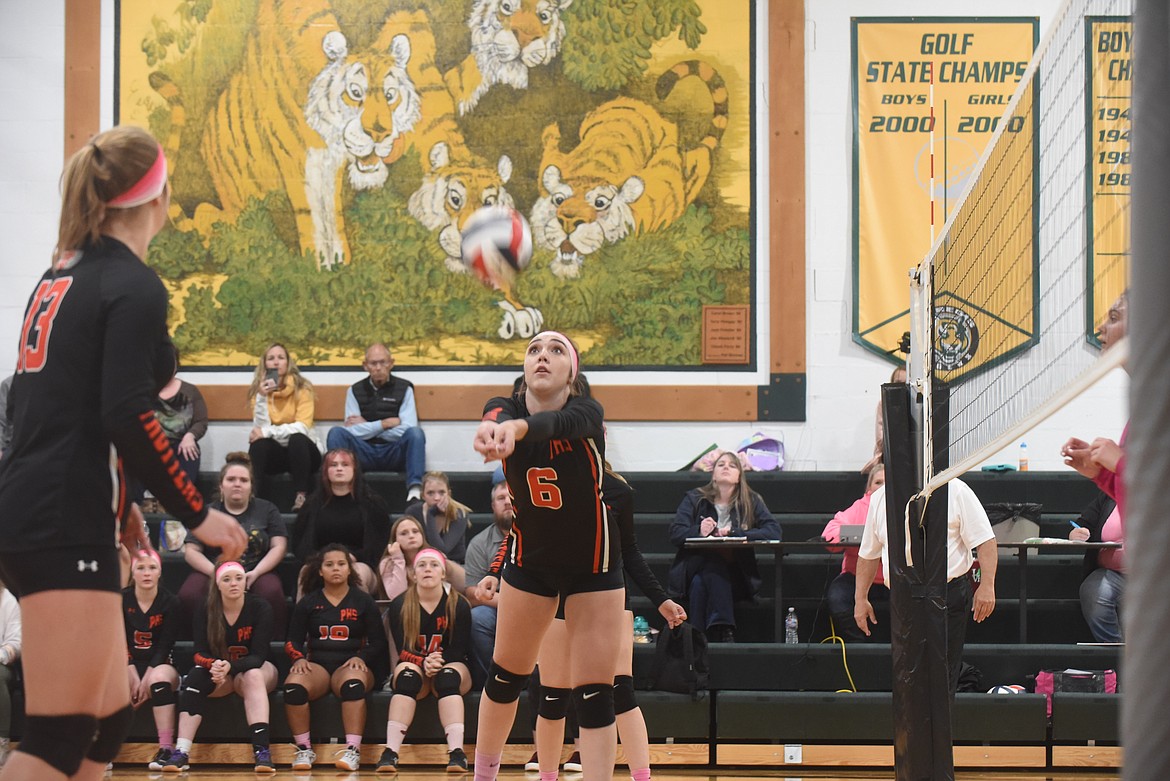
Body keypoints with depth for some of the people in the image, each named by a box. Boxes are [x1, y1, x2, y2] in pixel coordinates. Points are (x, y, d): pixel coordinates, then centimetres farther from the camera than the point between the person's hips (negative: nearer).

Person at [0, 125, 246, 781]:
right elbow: (126, 416, -19)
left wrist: (116, 500, 28)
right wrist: (196, 513, -11)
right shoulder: (135, 286, -9)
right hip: (64, 525, -9)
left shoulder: (64, 273, 17)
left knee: (108, 721, 15)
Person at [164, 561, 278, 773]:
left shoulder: (260, 608, -15)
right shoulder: (206, 611, -9)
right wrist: (214, 665, -38)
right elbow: (200, 653, -14)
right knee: (196, 676, -30)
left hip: (257, 669, -2)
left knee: (253, 675, -36)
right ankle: (181, 753, -39)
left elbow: (258, 656, -20)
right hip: (219, 672, 2)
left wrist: (230, 666, -39)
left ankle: (262, 750, -48)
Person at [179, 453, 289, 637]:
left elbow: (278, 547, 5)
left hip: (256, 572, -1)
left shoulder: (267, 510, 14)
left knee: (272, 593, -35)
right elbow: (191, 551, 6)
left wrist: (255, 573, -13)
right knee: (189, 595, -32)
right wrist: (216, 573, -13)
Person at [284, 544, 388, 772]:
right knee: (293, 685, -35)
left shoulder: (364, 602, 12)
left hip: (350, 666, -1)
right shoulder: (309, 603, 16)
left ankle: (353, 749, -43)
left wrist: (361, 658, -11)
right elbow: (293, 640, 13)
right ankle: (304, 749, -25)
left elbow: (379, 644, 9)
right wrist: (299, 658, -9)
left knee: (353, 683, -40)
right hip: (317, 665, 1)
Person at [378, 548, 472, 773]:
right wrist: (424, 663, -28)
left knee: (448, 676, -35)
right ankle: (390, 752, -45)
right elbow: (403, 650, -8)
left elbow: (459, 651, -6)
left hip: (451, 666, 0)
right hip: (415, 665, 0)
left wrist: (439, 661, -25)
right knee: (407, 674, -34)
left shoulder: (458, 605, -4)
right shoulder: (399, 605, -2)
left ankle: (457, 753, -49)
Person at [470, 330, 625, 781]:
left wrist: (517, 427, -70)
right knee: (505, 676, 13)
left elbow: (556, 423, -46)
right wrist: (493, 425, -65)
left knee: (594, 694, -7)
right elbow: (500, 419, -40)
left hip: (593, 565, -3)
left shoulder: (588, 414, -23)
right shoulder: (504, 409, -14)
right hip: (531, 561, 3)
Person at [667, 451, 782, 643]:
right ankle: (725, 632, -36)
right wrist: (699, 532, -23)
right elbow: (675, 534, -2)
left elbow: (773, 532, -7)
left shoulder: (751, 501, 9)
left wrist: (734, 533, -17)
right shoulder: (695, 499, 10)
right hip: (696, 568, 1)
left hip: (734, 577, -1)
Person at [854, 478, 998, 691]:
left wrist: (987, 586, -14)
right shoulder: (879, 499, 12)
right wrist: (860, 598, 17)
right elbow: (868, 553, 21)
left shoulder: (954, 490, -2)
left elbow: (985, 541, -4)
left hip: (948, 595, -4)